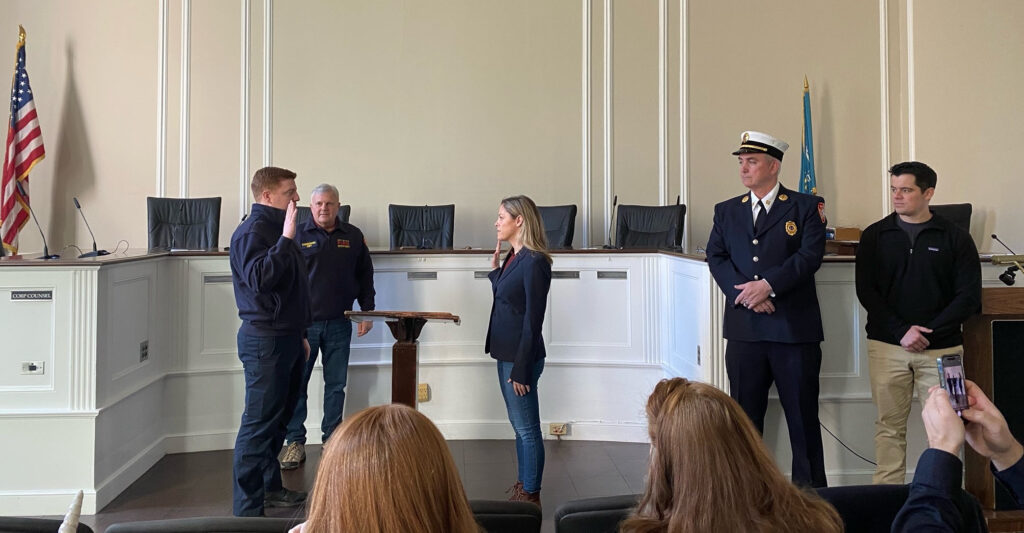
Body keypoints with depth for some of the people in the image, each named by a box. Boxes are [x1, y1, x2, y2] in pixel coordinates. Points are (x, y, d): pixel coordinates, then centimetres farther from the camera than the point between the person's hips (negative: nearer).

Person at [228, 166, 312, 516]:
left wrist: (299, 335, 24)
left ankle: (270, 487, 29)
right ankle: (247, 508, -1)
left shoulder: (276, 228, 16)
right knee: (259, 423, -6)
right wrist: (286, 239, -28)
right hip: (264, 340, -10)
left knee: (279, 418, 17)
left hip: (286, 338, 10)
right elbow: (259, 278, -30)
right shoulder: (251, 231, -13)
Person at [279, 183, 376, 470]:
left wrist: (367, 311, 7)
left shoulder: (353, 236, 6)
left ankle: (332, 439, 20)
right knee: (296, 383, 3)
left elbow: (365, 276, 11)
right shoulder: (297, 235, 0)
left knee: (336, 385, 9)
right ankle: (295, 441, 13)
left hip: (339, 324, 2)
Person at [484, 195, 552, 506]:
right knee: (519, 425, 19)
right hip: (506, 352, 9)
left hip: (521, 357, -9)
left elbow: (533, 320, -19)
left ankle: (530, 496, 15)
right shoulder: (514, 257, 9)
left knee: (527, 428, 3)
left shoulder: (534, 262, -18)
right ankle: (523, 485, 32)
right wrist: (495, 269, 8)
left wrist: (521, 368, -18)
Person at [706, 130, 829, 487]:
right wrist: (745, 291, -12)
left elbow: (810, 255, -8)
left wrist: (767, 285, -18)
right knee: (744, 415, 9)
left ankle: (810, 491, 16)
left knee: (803, 415, 4)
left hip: (794, 327, -3)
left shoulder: (806, 207, 4)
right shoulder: (726, 211, 14)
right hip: (743, 329, 3)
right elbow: (716, 257, 4)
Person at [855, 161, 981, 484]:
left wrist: (930, 331, -11)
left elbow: (969, 296, 0)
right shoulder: (875, 236, 6)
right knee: (889, 426, 4)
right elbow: (866, 291, 0)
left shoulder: (955, 238, 4)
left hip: (941, 348, 0)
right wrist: (901, 331, -11)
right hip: (887, 346, 1)